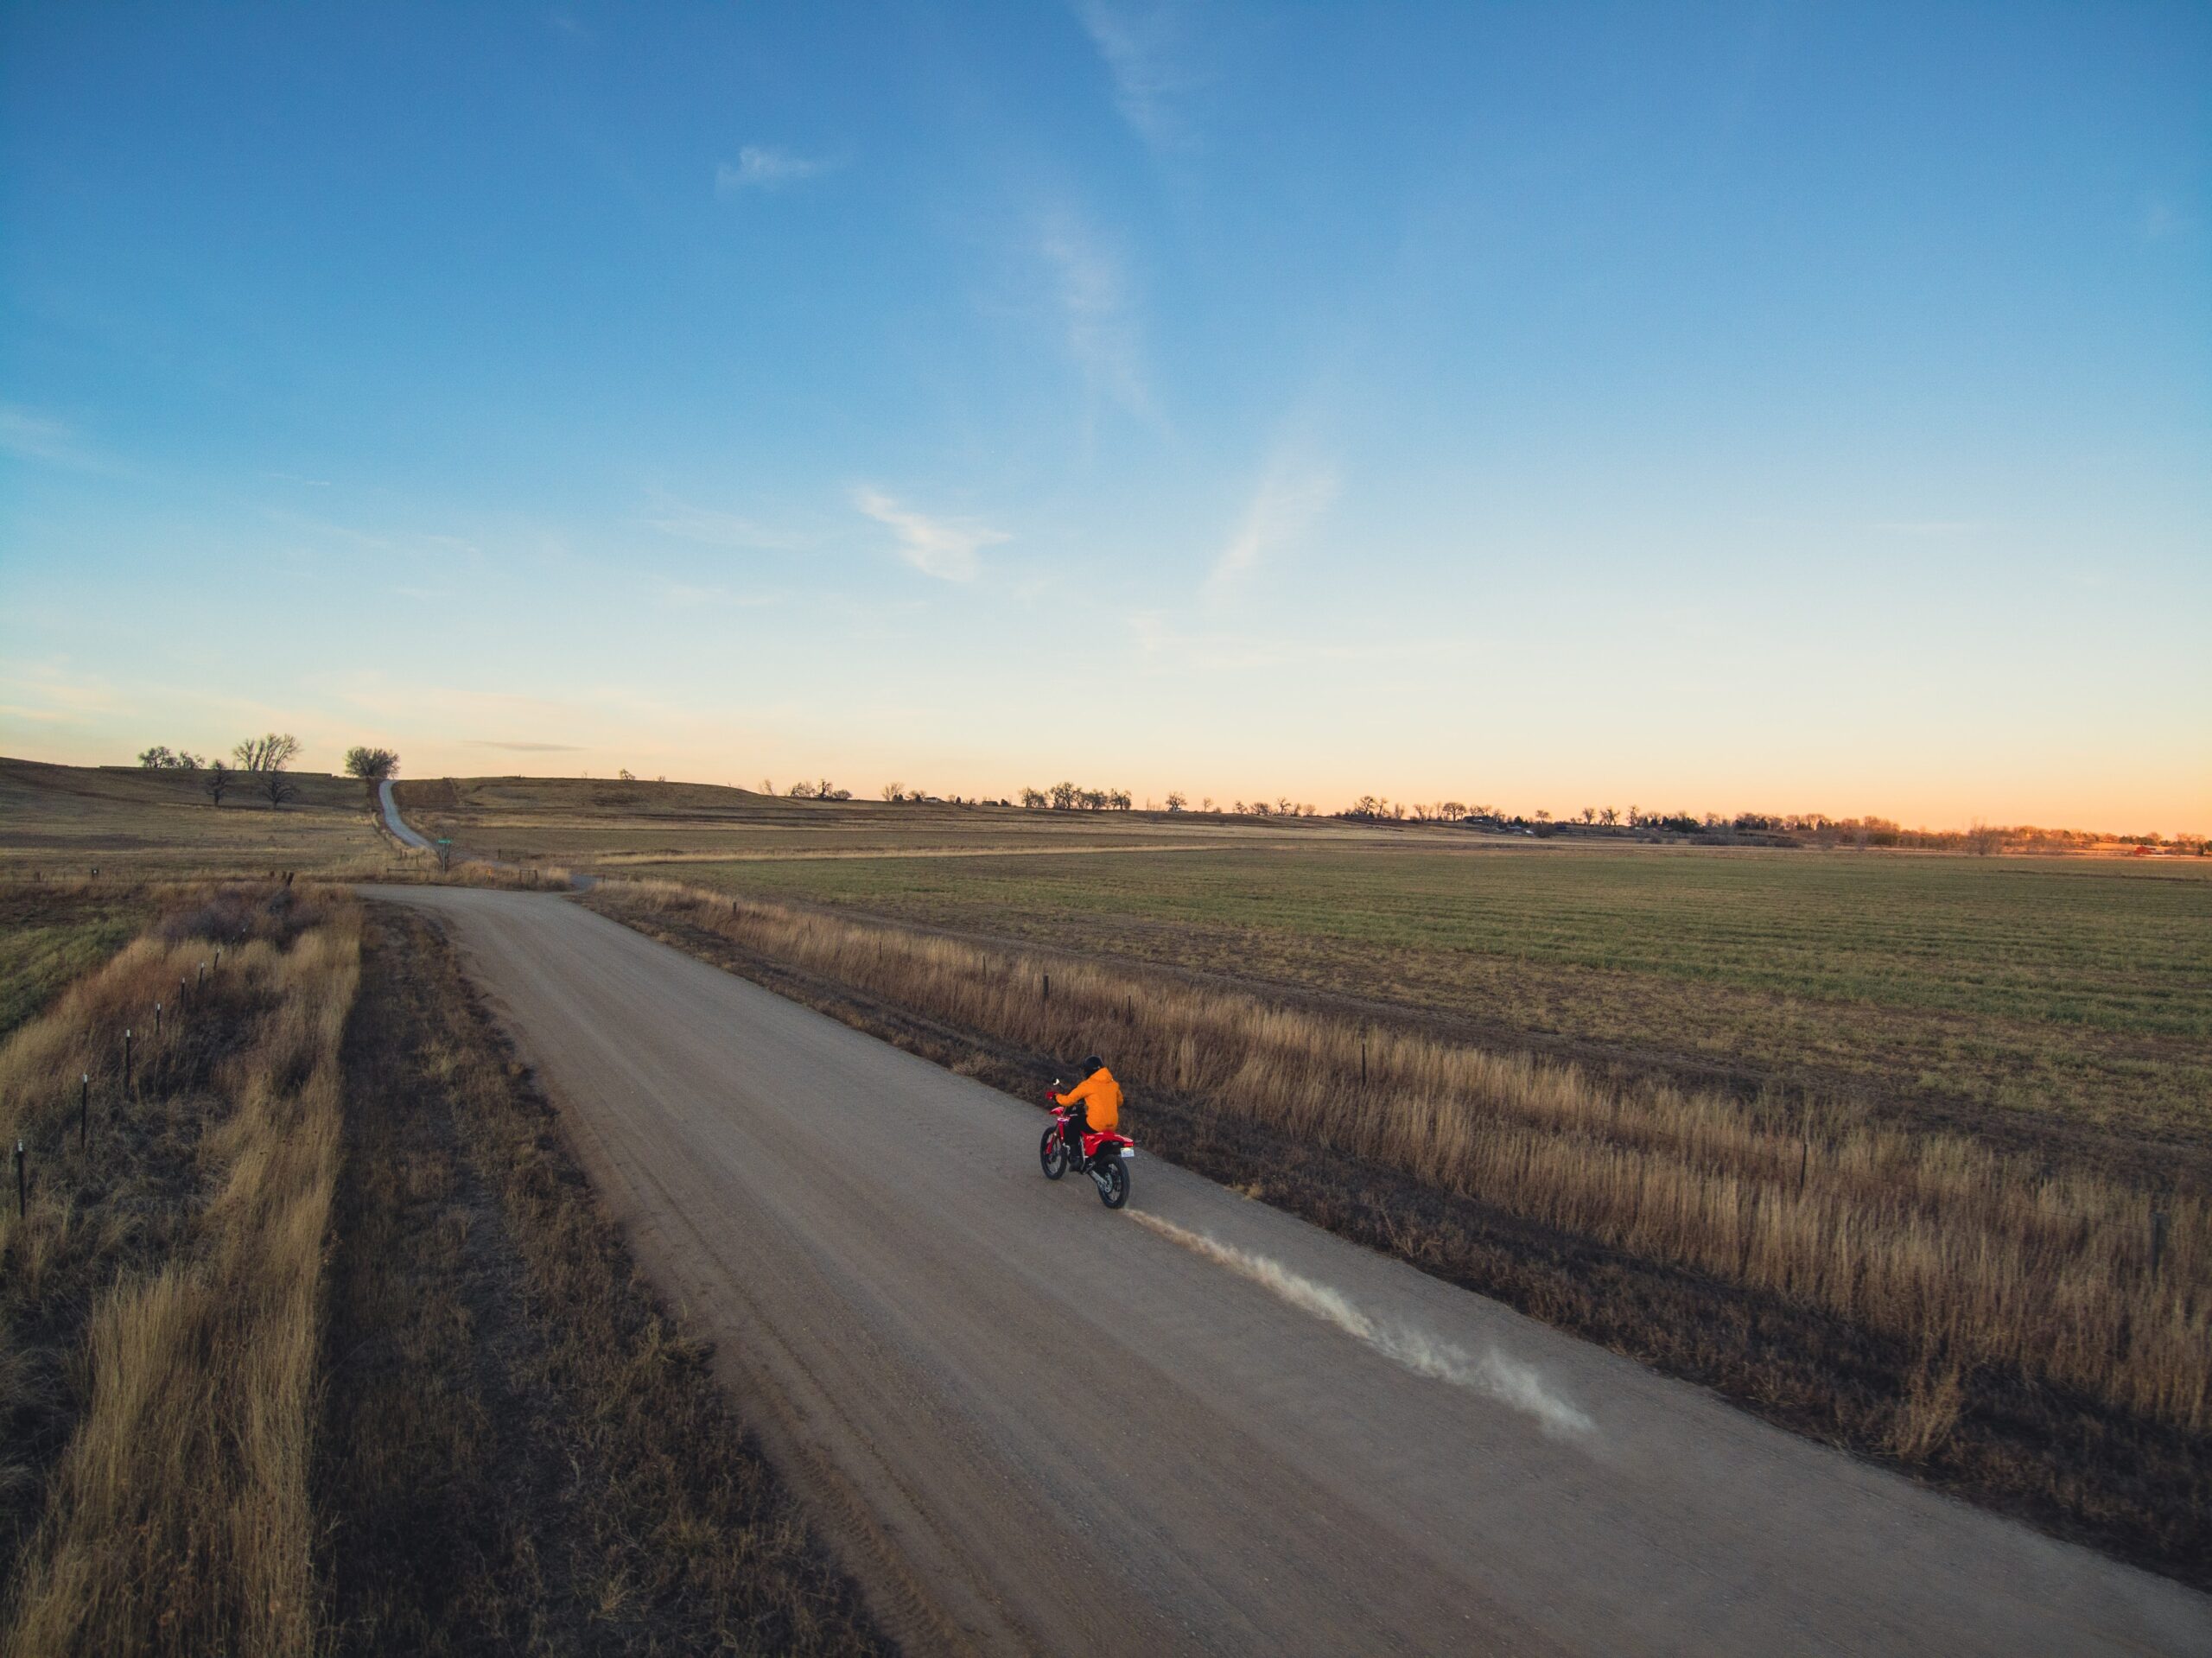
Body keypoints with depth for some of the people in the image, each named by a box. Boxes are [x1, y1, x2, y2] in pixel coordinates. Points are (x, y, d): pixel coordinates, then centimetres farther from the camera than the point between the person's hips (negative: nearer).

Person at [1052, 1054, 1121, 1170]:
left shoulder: (1087, 1085, -7)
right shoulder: (1114, 1084, 10)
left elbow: (1068, 1100, -3)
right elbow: (1119, 1102, 25)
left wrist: (1056, 1097, 17)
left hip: (1095, 1125, -6)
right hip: (1113, 1126, 6)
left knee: (1072, 1123, 13)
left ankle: (1075, 1155, 4)